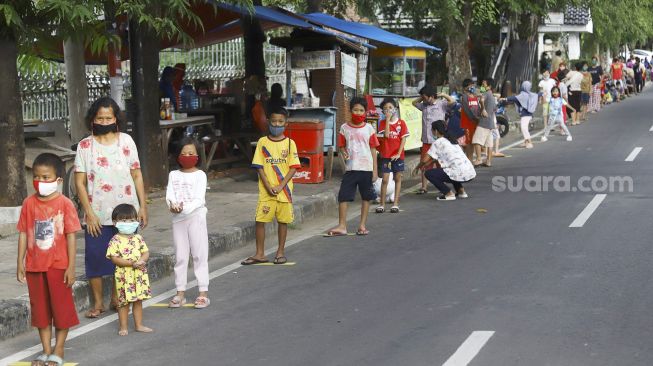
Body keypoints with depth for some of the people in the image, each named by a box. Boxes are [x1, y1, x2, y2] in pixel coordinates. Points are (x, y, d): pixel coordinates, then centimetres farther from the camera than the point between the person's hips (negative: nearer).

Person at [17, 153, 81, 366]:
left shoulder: (64, 204, -9)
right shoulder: (29, 203, 1)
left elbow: (71, 236, -8)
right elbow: (23, 234, 5)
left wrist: (71, 267, -10)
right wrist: (20, 263, 3)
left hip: (59, 266, -3)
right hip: (35, 266, 4)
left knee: (62, 307, 5)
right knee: (40, 308, 11)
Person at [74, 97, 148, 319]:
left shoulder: (126, 141, 2)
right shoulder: (85, 146, -1)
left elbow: (137, 175, 5)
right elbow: (80, 182, -3)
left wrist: (143, 206, 1)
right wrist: (89, 213, -10)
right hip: (97, 215, -1)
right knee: (95, 257, 1)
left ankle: (116, 297, 26)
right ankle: (98, 302, 16)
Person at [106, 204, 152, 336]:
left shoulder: (138, 238, 7)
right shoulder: (115, 240, -9)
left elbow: (146, 252, 7)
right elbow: (114, 258, -15)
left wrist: (142, 260, -16)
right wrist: (131, 263, -22)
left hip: (139, 274, 5)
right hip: (124, 275, -5)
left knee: (138, 300, 12)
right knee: (123, 302, 2)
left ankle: (139, 325, 23)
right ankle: (123, 327, 12)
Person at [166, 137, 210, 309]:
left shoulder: (200, 175, -4)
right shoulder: (173, 175, 8)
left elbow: (199, 200, -13)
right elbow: (169, 196, -1)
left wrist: (184, 208, -27)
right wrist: (172, 205, -23)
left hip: (196, 217, -4)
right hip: (178, 219, 4)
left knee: (199, 255, 0)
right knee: (180, 256, 8)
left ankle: (203, 293, 3)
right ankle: (180, 293, 14)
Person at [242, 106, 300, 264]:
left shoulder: (289, 143, 0)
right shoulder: (262, 142, 2)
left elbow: (293, 167, -3)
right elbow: (259, 167, 0)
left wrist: (280, 186, -12)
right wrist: (268, 187, -10)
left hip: (284, 190, 0)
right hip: (266, 191, 0)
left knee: (283, 220, 6)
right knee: (260, 220, -2)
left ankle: (280, 252, 19)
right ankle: (260, 254, 8)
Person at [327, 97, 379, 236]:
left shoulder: (369, 129, 2)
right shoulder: (344, 128, 3)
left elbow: (373, 149, 4)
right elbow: (341, 146, 10)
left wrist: (375, 169, 1)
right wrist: (344, 153, -14)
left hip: (366, 168, 0)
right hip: (351, 168, 0)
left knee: (366, 197, 7)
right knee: (343, 196, -6)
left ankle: (362, 225, 17)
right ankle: (342, 226, 1)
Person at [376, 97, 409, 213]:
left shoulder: (401, 123, 0)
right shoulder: (383, 123, 1)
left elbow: (403, 139, -2)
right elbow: (386, 135, -16)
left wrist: (399, 153, -11)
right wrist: (388, 119, -14)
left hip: (397, 155, 0)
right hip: (385, 155, 0)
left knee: (397, 179, 6)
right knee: (385, 180, -2)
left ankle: (395, 204, 11)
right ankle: (382, 204, 4)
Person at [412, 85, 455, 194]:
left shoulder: (441, 104, -4)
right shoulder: (424, 105, 12)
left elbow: (452, 101, -19)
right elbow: (414, 103, 28)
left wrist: (443, 95, -7)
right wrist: (422, 97, 15)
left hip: (438, 140, -5)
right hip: (426, 140, 5)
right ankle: (423, 187, 13)